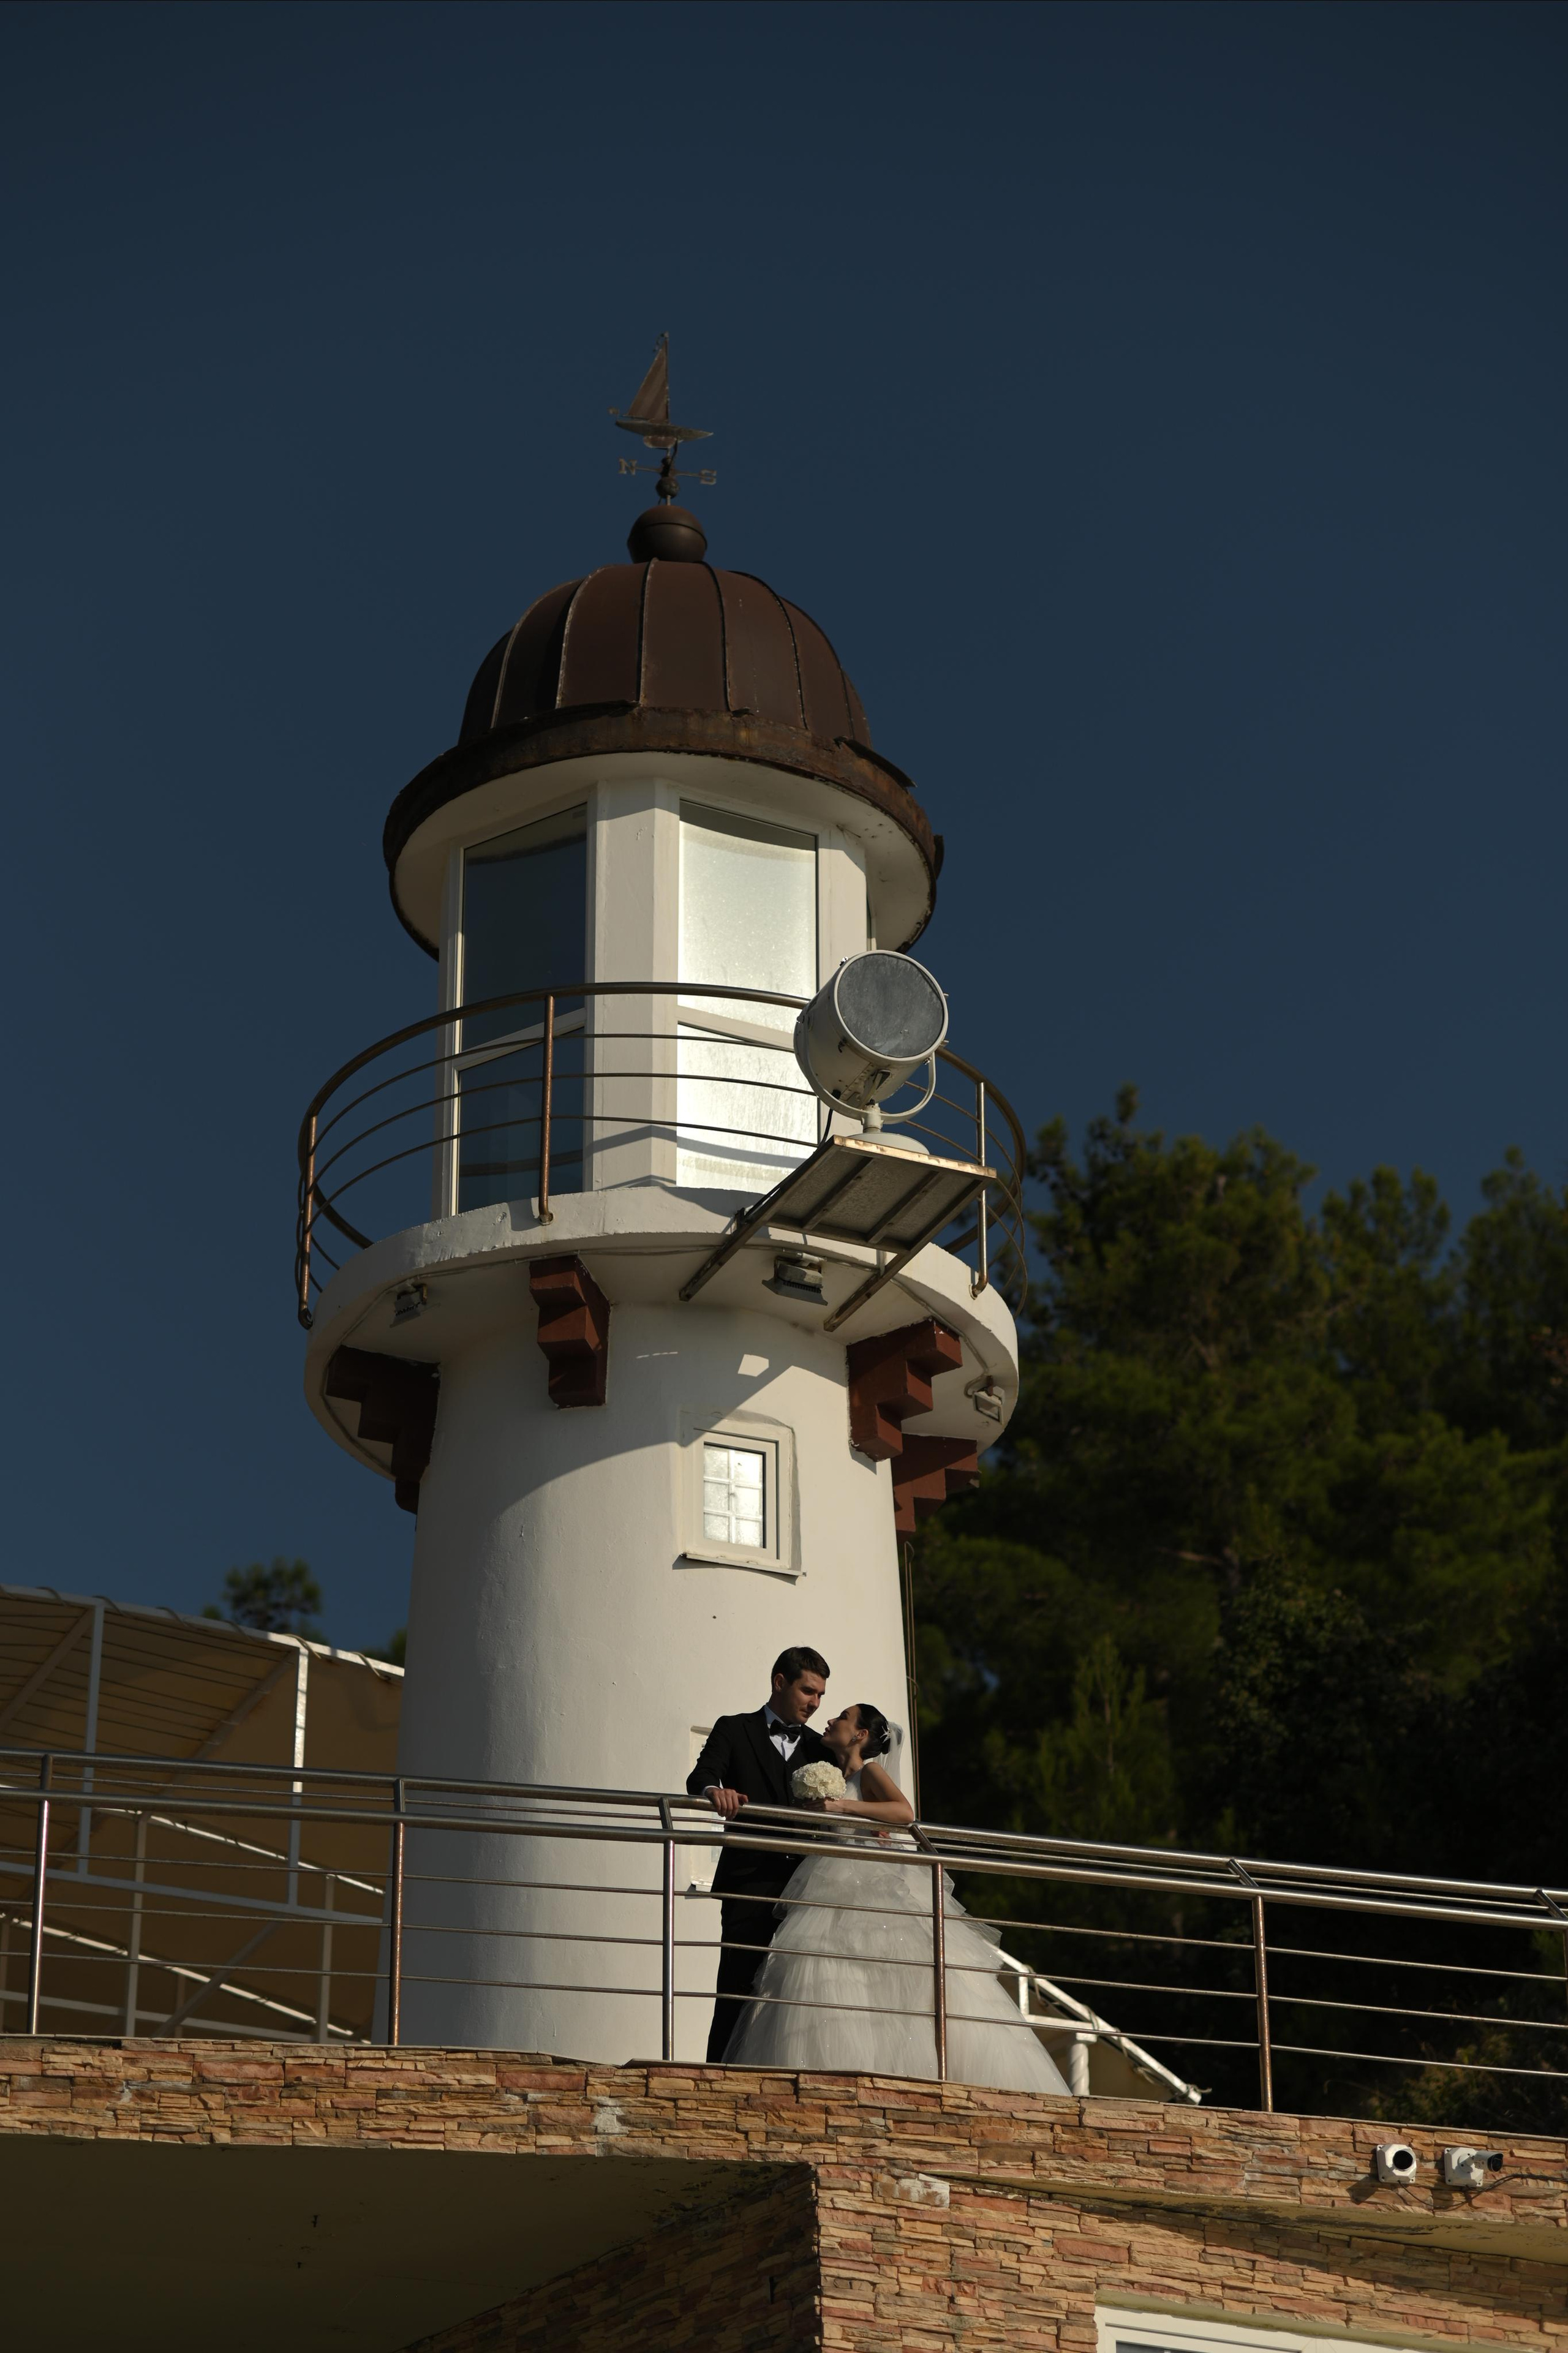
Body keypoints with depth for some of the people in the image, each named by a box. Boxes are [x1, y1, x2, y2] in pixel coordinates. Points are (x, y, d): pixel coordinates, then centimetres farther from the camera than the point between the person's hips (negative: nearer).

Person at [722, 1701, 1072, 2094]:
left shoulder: (870, 1773, 2)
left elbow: (904, 1812, -16)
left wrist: (843, 1805, -20)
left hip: (874, 1883, -6)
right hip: (836, 1893, 6)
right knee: (818, 1972, -11)